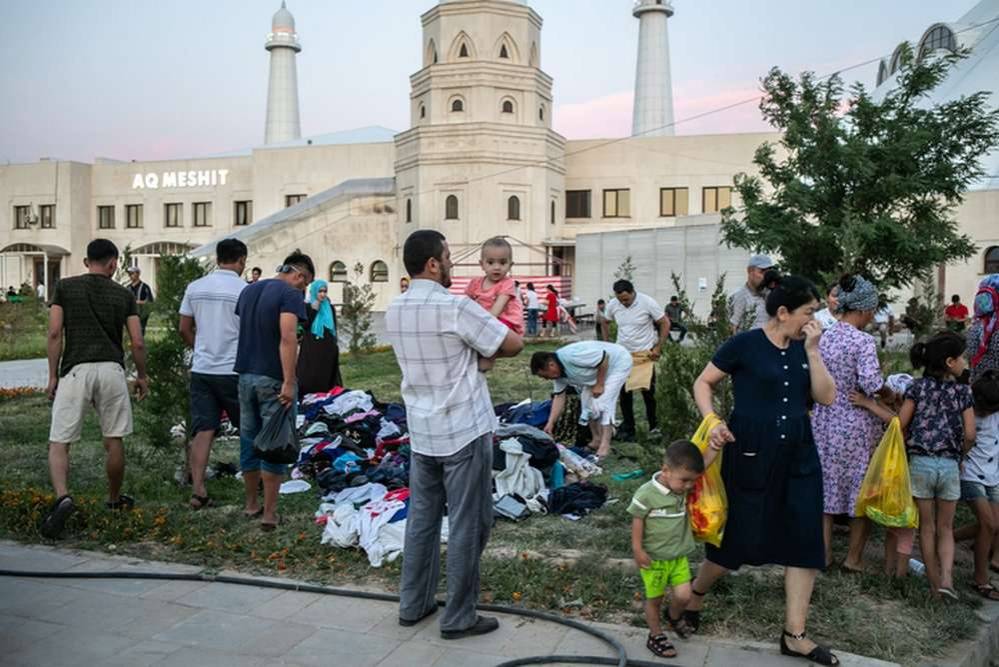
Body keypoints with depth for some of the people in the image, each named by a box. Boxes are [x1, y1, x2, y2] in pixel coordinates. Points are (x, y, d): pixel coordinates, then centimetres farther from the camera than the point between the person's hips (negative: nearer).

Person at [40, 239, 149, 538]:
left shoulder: (65, 287, 6)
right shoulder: (123, 294, 8)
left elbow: (55, 333, -1)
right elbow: (137, 343, 5)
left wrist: (53, 376, 5)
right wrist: (141, 376, 18)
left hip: (75, 370, -1)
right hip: (112, 370, 1)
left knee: (58, 443, 3)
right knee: (114, 440, 14)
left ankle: (62, 497, -19)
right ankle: (114, 500, 28)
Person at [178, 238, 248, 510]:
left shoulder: (195, 287, 4)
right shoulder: (245, 290, -10)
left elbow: (184, 329, 10)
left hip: (201, 370, 4)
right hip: (234, 370, -4)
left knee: (203, 431, 3)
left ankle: (198, 490, -2)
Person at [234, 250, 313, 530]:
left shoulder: (249, 290, 12)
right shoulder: (290, 294, -13)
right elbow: (288, 338, -24)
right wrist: (289, 382, -25)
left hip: (246, 375, 7)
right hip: (273, 379, -7)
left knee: (249, 441, 16)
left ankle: (251, 505, 27)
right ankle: (269, 514, 3)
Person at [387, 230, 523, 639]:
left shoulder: (394, 312, 4)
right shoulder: (455, 308, -18)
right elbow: (514, 345, -10)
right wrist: (482, 346, 8)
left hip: (421, 432, 7)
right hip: (465, 432, -7)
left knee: (421, 519, 17)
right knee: (467, 526, 4)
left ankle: (413, 604, 27)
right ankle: (458, 618, 13)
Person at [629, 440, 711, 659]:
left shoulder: (682, 486, -6)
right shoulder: (646, 494, -23)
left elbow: (703, 464, -9)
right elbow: (637, 522, -15)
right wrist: (638, 550, -15)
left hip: (678, 556, 5)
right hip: (654, 559, -5)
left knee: (683, 595, 1)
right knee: (654, 599, 11)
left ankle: (674, 616, 35)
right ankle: (656, 636, 32)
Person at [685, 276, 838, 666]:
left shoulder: (803, 348, 6)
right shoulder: (745, 344, -10)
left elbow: (827, 397, 1)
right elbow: (703, 383, -3)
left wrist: (812, 350, -7)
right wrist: (712, 421, -18)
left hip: (798, 456, 6)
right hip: (750, 454, -6)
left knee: (804, 541, 6)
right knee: (737, 536, 5)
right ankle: (696, 592, 34)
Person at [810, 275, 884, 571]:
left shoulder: (822, 338, 1)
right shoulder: (864, 341, -16)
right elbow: (871, 384, -26)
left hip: (824, 421, 5)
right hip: (857, 425, -5)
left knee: (826, 483, 14)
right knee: (861, 488, 11)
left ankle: (824, 552, 21)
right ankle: (854, 557, 21)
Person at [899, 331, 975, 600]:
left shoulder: (918, 386, 1)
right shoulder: (962, 391, 0)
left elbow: (901, 423, -5)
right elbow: (970, 434, -4)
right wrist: (959, 454, 14)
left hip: (919, 463, 0)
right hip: (950, 466, 0)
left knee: (927, 528, 11)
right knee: (945, 528, 15)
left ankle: (935, 585, 17)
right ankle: (946, 577, -2)